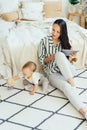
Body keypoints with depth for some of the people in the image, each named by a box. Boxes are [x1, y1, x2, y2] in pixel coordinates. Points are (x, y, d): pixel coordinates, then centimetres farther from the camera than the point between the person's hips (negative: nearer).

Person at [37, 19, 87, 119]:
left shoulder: (65, 42, 7)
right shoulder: (44, 41, 1)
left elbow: (67, 61, 11)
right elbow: (41, 61, 3)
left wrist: (70, 58, -13)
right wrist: (51, 57, -17)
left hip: (68, 71, 2)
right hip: (53, 73, -2)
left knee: (59, 54, -33)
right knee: (66, 86, -37)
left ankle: (71, 81, -32)